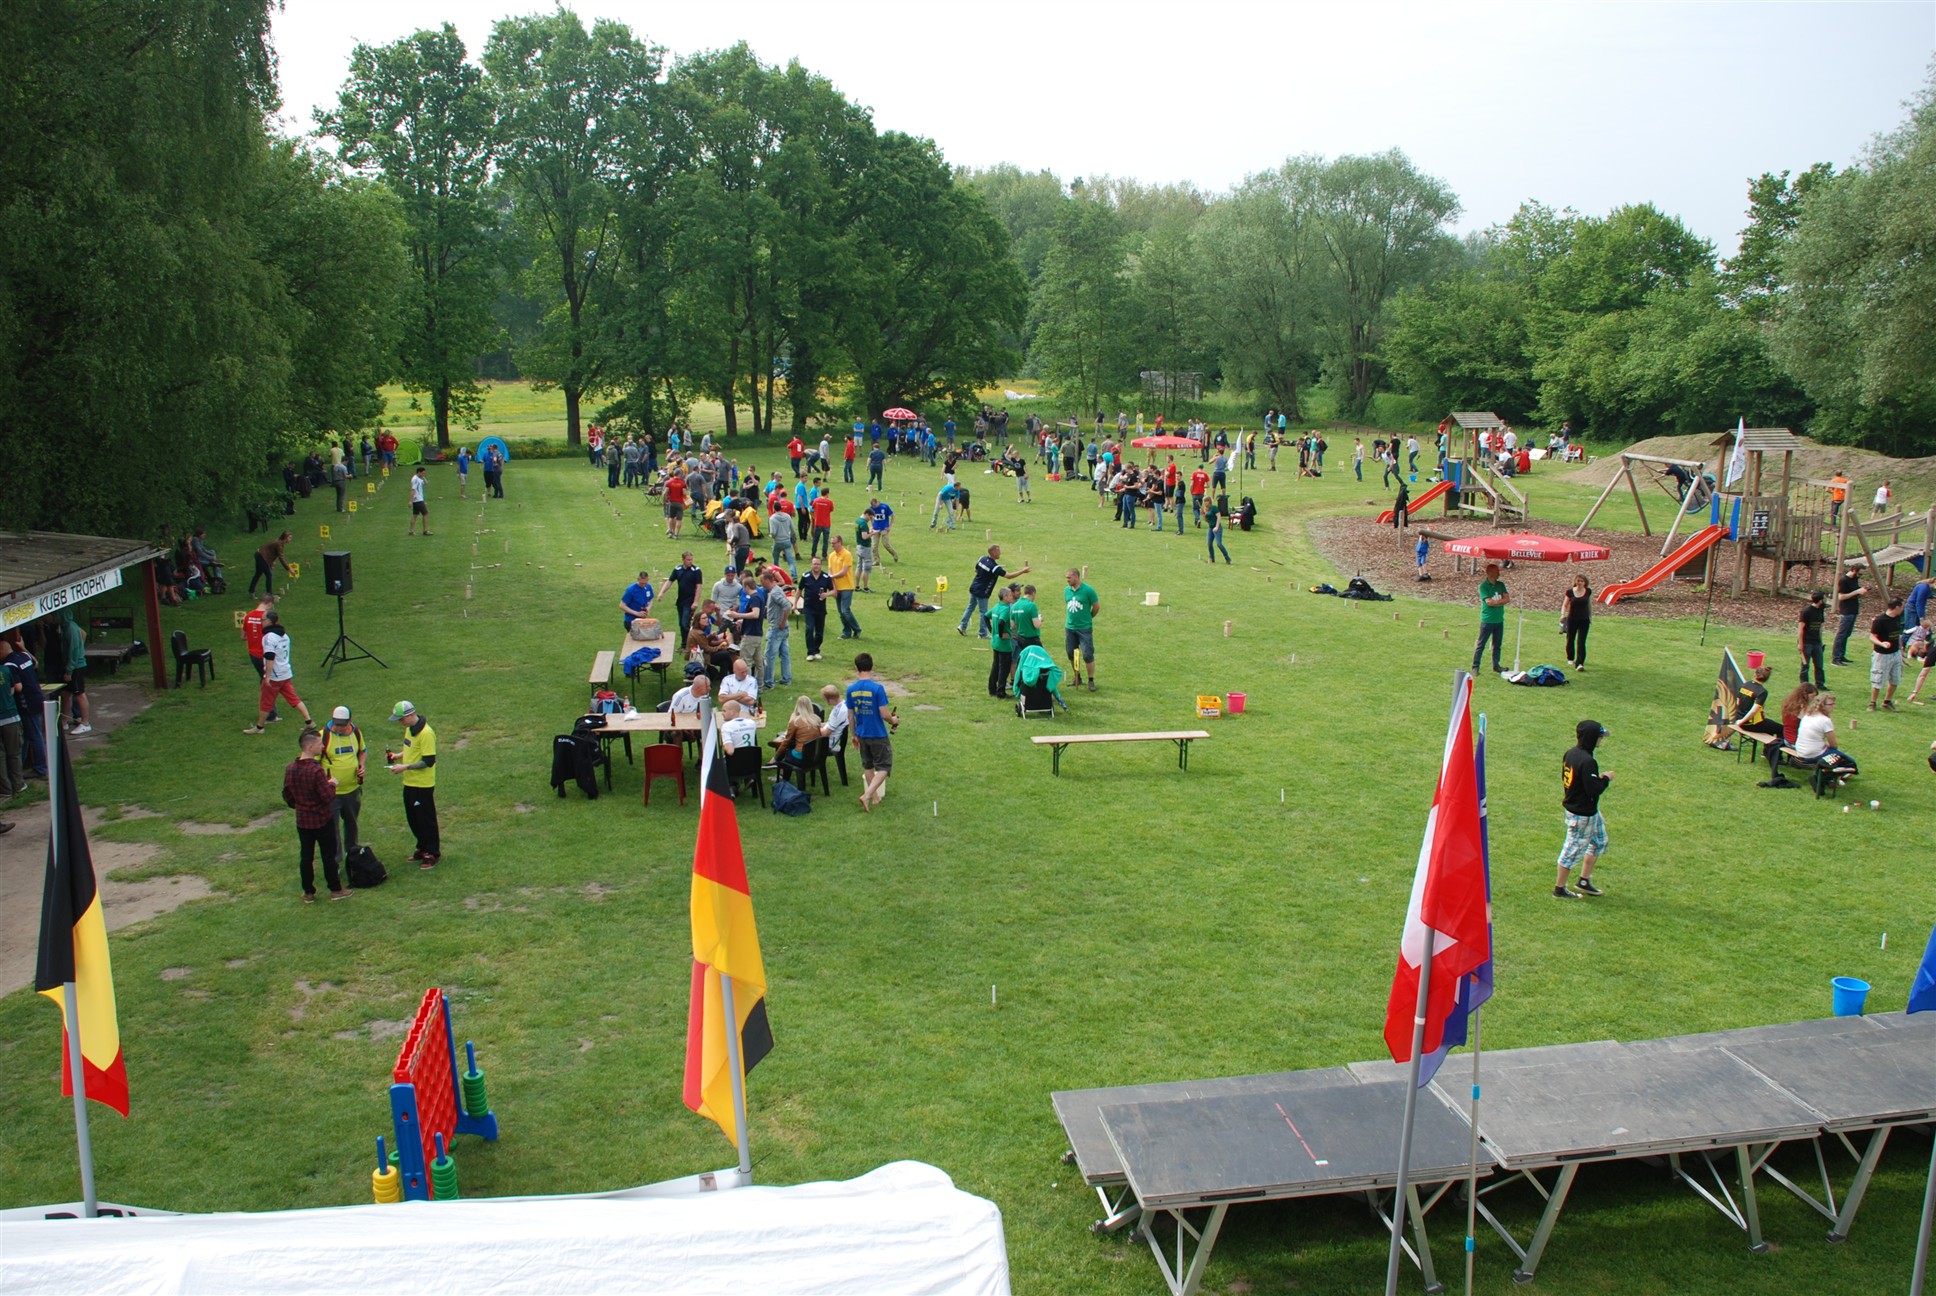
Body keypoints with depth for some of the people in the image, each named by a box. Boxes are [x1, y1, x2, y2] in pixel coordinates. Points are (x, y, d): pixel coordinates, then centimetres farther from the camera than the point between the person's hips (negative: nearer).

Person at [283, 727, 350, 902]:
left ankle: (308, 893, 21)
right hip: (322, 820, -6)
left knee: (306, 856, 14)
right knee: (328, 855, 8)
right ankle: (336, 889, 19)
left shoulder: (290, 768, -4)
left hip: (302, 821, 6)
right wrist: (331, 784, -6)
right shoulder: (316, 770, -26)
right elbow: (328, 797, -24)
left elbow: (287, 795, 7)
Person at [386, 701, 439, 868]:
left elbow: (429, 761, -24)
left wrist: (405, 767, -22)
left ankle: (433, 853, 13)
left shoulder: (426, 733, -23)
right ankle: (423, 848, 32)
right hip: (410, 783, 9)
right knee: (413, 818, 18)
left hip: (423, 785, -9)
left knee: (426, 819, 2)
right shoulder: (410, 728, 6)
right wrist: (400, 755, 4)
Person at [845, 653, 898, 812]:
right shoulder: (877, 688, -20)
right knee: (884, 767, 6)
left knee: (868, 766, 21)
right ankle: (866, 795, -9)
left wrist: (854, 734, 18)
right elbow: (885, 714, -19)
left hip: (862, 734, 5)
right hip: (878, 735, -5)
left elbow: (850, 716, 4)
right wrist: (894, 721, 3)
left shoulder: (851, 689, -4)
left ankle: (875, 797, 31)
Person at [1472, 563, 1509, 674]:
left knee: (1498, 644, 14)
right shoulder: (1483, 586, -11)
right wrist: (1502, 601, -9)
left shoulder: (1501, 585, 7)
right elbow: (1489, 602, -20)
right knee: (1481, 645, 0)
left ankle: (1496, 665, 27)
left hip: (1499, 620, 6)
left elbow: (1507, 599, -2)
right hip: (1487, 620, -6)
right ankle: (1475, 667, 4)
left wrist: (1495, 602, -15)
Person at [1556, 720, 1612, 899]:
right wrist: (1606, 778, -11)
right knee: (1574, 849, 4)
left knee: (1599, 841, 22)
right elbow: (1594, 790, -28)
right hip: (1582, 814, -10)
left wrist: (1597, 777, 9)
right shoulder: (1587, 761, -28)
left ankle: (1584, 880, 30)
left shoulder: (1570, 753, 1)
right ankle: (1559, 889, 17)